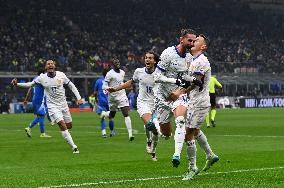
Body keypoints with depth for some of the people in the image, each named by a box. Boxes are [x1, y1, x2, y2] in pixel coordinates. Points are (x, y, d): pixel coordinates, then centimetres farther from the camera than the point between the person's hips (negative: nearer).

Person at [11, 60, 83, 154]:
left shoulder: (61, 75, -6)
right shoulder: (42, 78, -9)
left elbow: (71, 86, 3)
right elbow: (30, 84, -1)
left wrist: (79, 98, -2)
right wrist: (17, 84, -15)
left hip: (63, 104, 3)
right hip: (52, 106, -3)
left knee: (69, 126, 8)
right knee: (62, 125, -17)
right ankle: (74, 147, -14)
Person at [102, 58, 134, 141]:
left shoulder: (122, 72, 9)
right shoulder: (110, 74, -12)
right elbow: (104, 86, -15)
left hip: (122, 96, 4)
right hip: (113, 97, -3)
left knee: (126, 114, -11)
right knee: (111, 115, 12)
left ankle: (130, 134, -17)